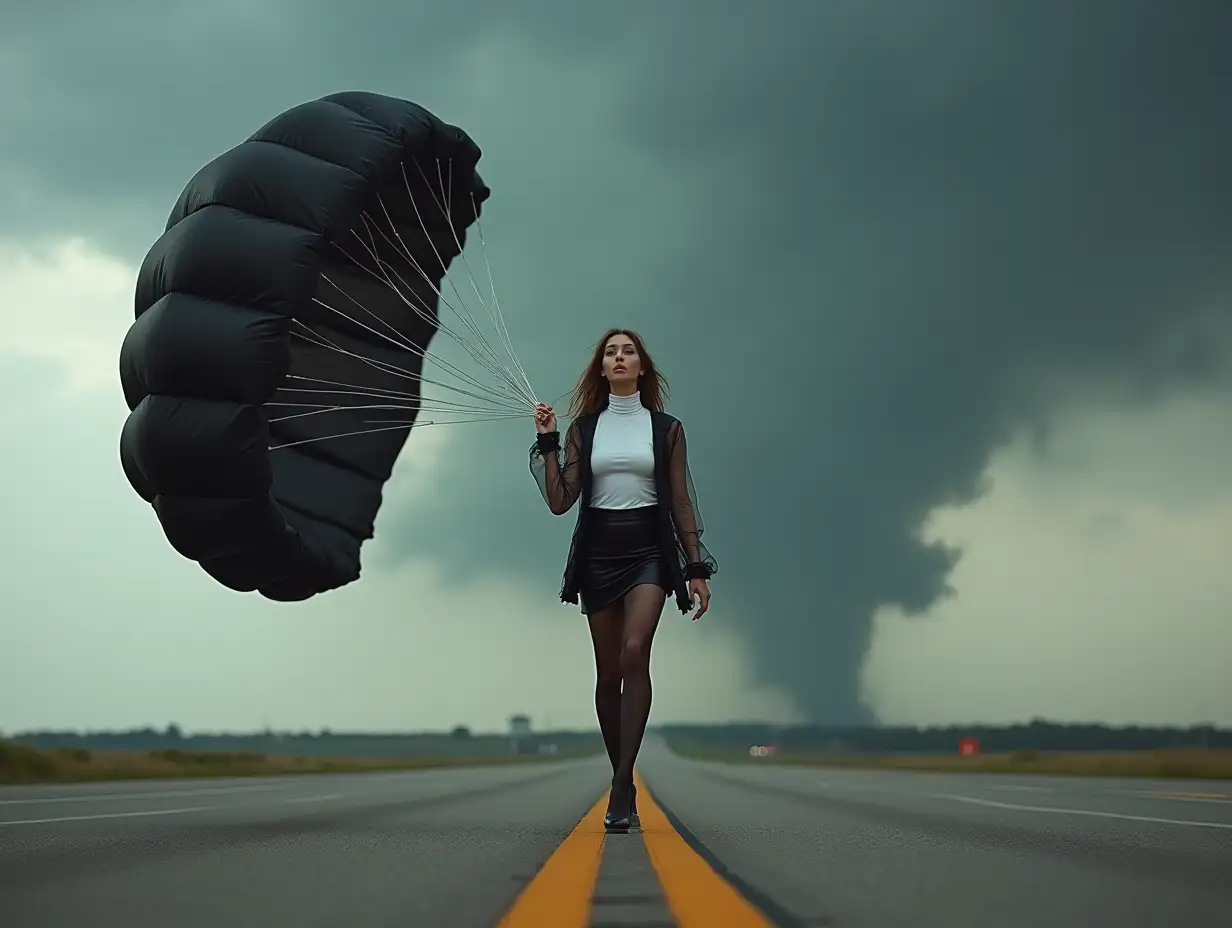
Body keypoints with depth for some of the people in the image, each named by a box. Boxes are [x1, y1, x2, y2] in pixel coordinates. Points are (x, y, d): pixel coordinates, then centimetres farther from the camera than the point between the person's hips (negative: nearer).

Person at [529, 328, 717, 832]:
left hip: (649, 549, -2)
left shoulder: (666, 429, 6)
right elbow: (560, 501, 1)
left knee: (634, 652, -23)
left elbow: (681, 502, 6)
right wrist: (547, 442, -6)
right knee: (608, 672, 4)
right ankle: (624, 784, 16)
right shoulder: (583, 429, 9)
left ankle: (622, 786, -27)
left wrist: (697, 568, 1)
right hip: (598, 551, 2)